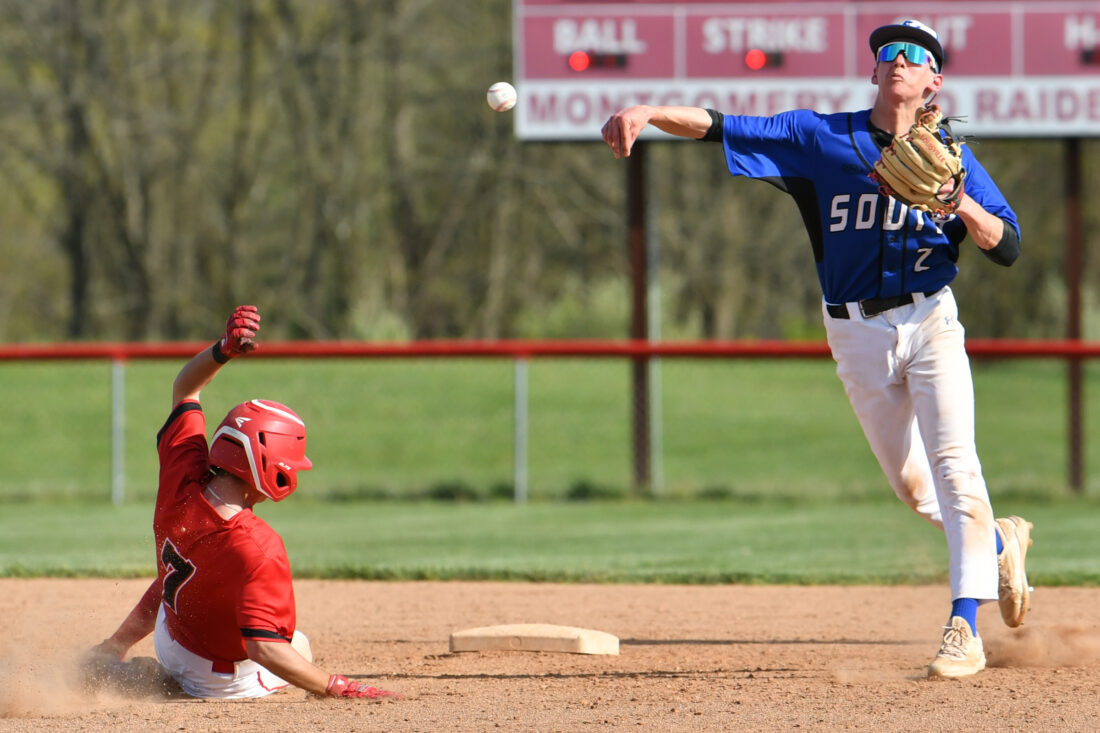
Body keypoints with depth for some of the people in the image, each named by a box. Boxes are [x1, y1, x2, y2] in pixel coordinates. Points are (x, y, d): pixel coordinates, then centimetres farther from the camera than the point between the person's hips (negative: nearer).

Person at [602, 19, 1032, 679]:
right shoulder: (819, 137, 1)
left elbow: (1008, 248, -5)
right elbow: (722, 128, -8)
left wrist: (962, 204, -24)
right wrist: (648, 113, -25)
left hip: (930, 321, -2)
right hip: (857, 334, 2)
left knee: (954, 465, -17)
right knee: (910, 484, 10)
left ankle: (965, 628, -19)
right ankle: (1002, 542, 39)